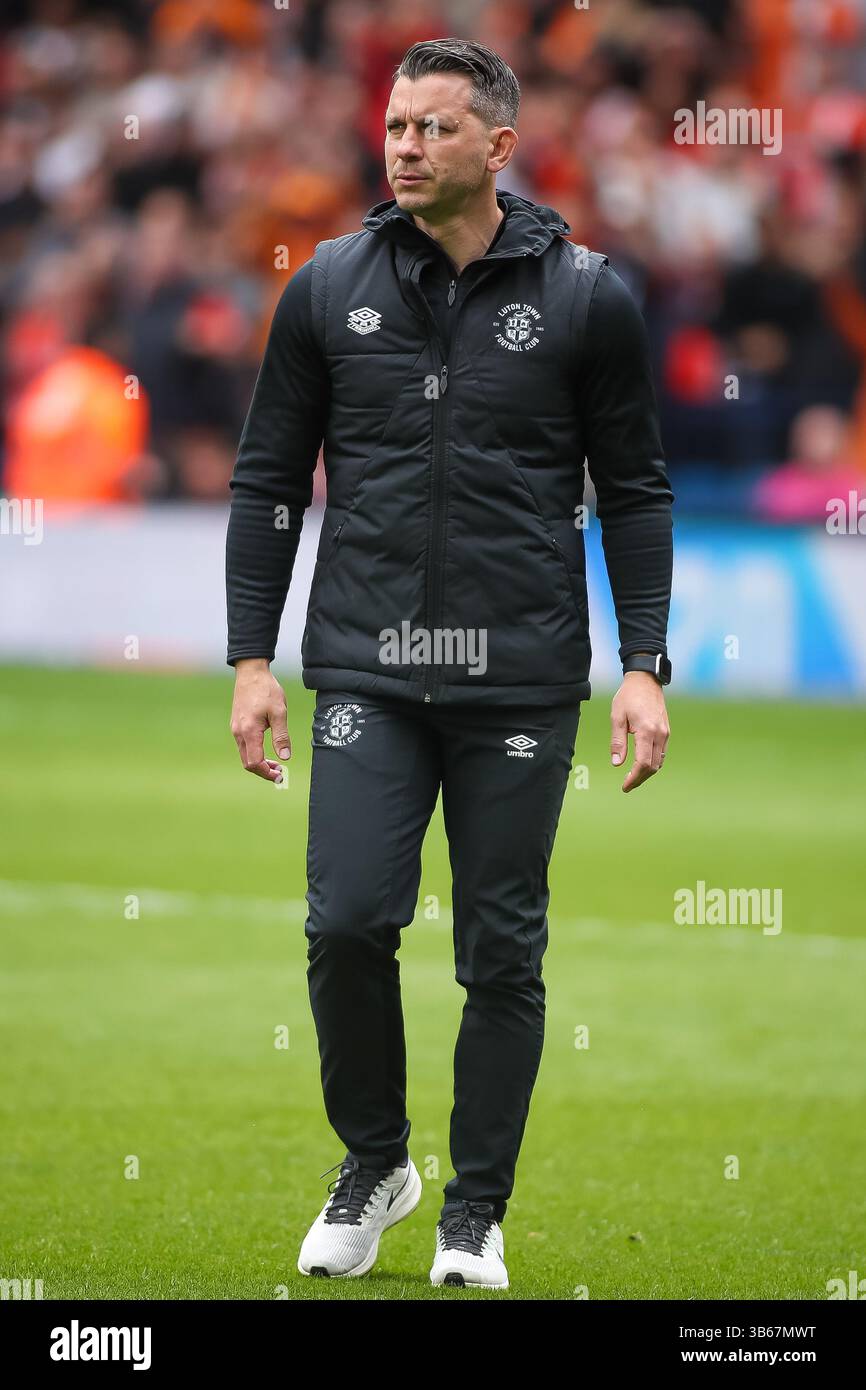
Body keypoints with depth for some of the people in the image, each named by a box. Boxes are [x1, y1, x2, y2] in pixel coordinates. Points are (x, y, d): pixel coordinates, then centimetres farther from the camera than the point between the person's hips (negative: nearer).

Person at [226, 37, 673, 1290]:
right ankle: (374, 1161, 13)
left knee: (503, 954, 3)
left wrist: (644, 668, -2)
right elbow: (268, 479, 9)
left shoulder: (584, 295, -1)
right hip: (369, 671, 1)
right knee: (348, 921, -11)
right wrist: (252, 659, 3)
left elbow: (634, 491, 4)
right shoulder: (330, 288, 3)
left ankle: (476, 1213, 17)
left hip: (521, 680, -1)